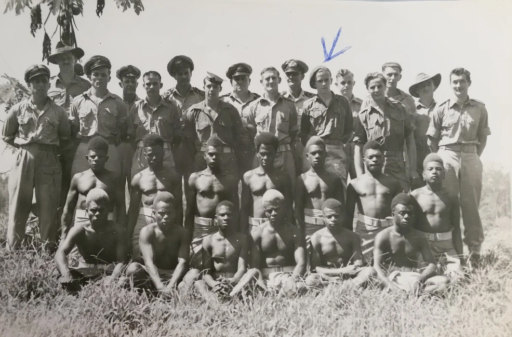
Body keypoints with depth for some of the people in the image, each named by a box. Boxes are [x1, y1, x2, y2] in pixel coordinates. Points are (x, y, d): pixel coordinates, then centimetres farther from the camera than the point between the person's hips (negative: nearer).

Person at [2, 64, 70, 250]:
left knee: (49, 209, 1)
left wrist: (51, 148, 7)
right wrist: (24, 146, 9)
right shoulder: (18, 109, 5)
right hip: (23, 160, 0)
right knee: (18, 207, 3)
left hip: (50, 162, 0)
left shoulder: (58, 112, 4)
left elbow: (65, 138, 16)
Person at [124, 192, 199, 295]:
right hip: (152, 275, -1)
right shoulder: (147, 232, -9)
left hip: (175, 275, 1)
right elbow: (149, 262, -21)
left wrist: (171, 286, -32)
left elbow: (183, 262, -14)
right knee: (133, 267, -30)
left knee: (195, 273, -27)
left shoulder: (181, 232, -3)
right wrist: (160, 287, -36)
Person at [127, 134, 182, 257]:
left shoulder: (173, 176, 6)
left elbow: (178, 206, 5)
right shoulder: (138, 178, 8)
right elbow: (133, 209, 11)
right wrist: (128, 234, 8)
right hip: (143, 222, 1)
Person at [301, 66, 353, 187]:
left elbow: (349, 128, 18)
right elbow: (303, 132, 12)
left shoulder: (342, 102, 15)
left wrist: (341, 141, 8)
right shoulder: (308, 105, 10)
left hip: (337, 153, 1)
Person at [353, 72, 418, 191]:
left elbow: (410, 140, 9)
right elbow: (358, 148, 1)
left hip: (399, 170, 1)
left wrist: (412, 169, 2)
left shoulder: (399, 109, 9)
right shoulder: (364, 115, 3)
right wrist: (360, 176, -7)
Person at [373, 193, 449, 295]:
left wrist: (420, 279, -20)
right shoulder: (383, 237, 1)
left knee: (444, 281, -26)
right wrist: (390, 285, -28)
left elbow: (431, 264, 4)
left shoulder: (419, 238, 11)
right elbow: (377, 267, -8)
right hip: (394, 277, -4)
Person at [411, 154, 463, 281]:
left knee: (458, 277, -12)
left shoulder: (451, 197, 4)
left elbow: (456, 228, 7)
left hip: (447, 244, 2)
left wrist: (460, 257, 4)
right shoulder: (415, 196, -1)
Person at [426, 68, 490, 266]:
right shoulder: (441, 109, 2)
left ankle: (475, 248, 14)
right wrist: (440, 160, 2)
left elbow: (483, 137, 9)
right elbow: (432, 139, 5)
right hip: (446, 157, 0)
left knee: (471, 204, 5)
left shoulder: (480, 109, 4)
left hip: (471, 158, 1)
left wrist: (474, 156, 3)